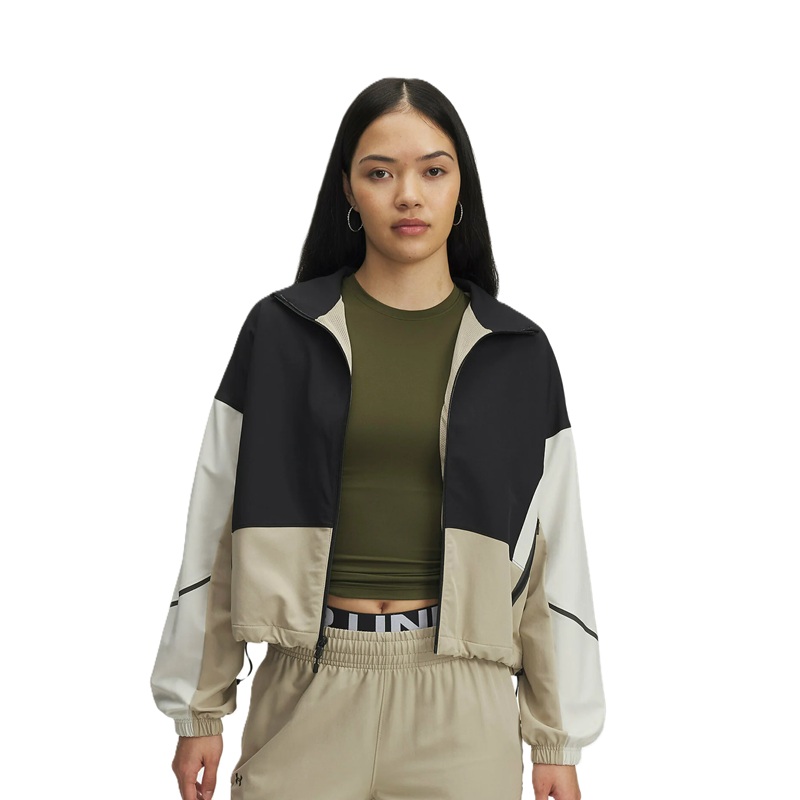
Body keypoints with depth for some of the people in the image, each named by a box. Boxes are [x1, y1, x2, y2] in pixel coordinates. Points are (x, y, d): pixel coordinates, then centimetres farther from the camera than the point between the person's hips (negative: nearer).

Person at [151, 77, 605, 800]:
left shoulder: (516, 353, 3)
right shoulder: (280, 332, 1)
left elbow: (553, 555, 5)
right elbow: (218, 532, 4)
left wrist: (557, 739, 4)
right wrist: (200, 711, 4)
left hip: (459, 700, 1)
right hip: (308, 687, 0)